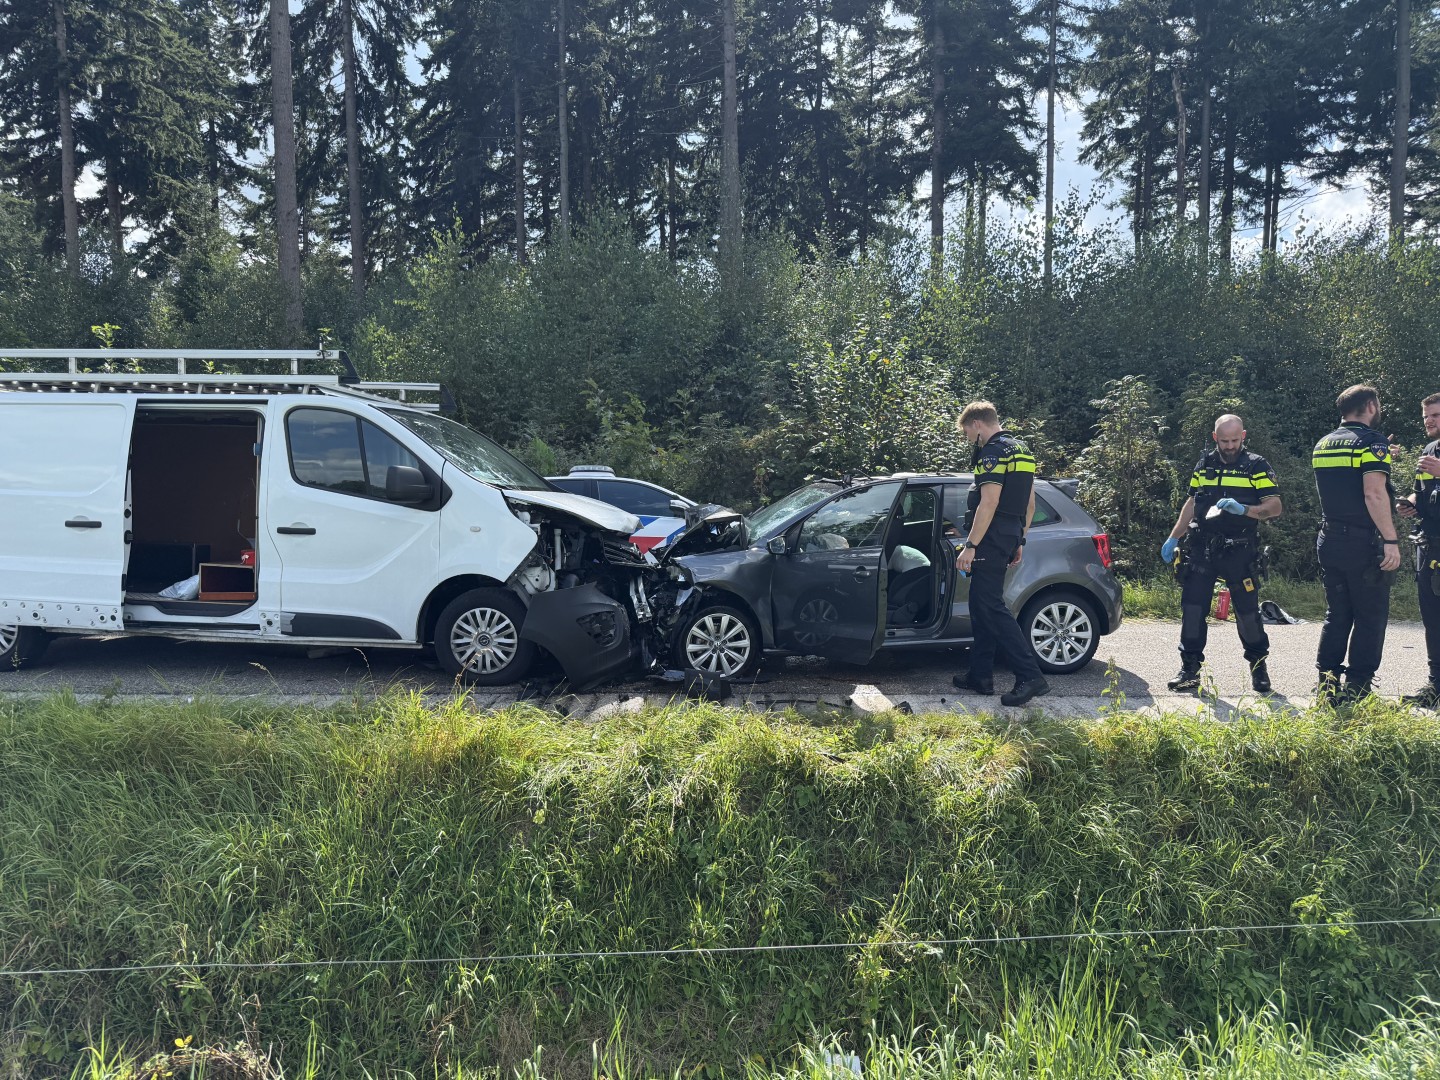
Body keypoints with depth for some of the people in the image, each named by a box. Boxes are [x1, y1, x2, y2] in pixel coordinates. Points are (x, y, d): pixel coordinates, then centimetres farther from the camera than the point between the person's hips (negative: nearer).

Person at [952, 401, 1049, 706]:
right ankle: (981, 676, 19)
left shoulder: (993, 452, -13)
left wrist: (970, 546, -21)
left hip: (992, 538, -10)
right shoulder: (1020, 451, 18)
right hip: (1010, 537, 10)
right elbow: (1030, 503, 21)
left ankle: (1030, 676, -15)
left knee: (991, 606, -10)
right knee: (982, 604, 15)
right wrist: (1019, 540, 24)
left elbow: (989, 503, -22)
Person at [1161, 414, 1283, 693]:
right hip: (1201, 549, 3)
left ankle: (1258, 665, 20)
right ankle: (1190, 668, 9)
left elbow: (1275, 507, -6)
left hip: (1239, 552, -3)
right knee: (1192, 608, 0)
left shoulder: (1257, 466, 0)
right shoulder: (1204, 465, 12)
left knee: (1247, 611, 0)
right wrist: (1173, 538, 13)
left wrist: (1244, 510, -23)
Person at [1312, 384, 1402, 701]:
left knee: (1336, 615, 14)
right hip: (1364, 544, -7)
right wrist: (1391, 540, -22)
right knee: (1370, 618, 2)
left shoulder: (1322, 445, 13)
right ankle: (1357, 688, 2)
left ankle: (1326, 684, 12)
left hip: (1329, 541, 7)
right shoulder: (1372, 441, -10)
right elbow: (1374, 493, -22)